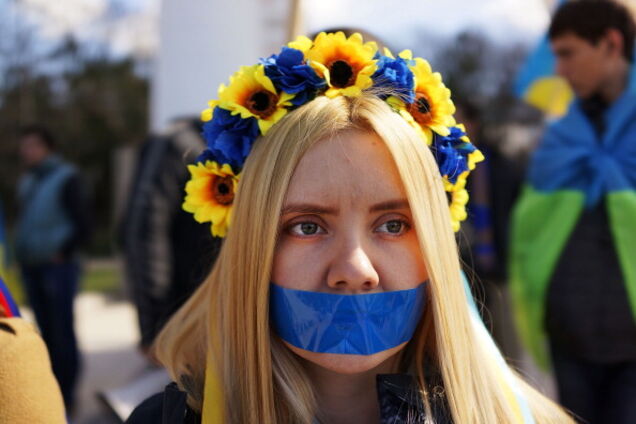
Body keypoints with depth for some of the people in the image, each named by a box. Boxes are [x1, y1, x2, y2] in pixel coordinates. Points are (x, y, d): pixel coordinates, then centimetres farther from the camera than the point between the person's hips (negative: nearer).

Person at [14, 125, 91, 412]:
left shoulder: (66, 178, -8)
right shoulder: (27, 182, 14)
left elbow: (83, 223, -11)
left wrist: (62, 253, -12)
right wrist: (23, 253, 12)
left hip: (57, 267, -7)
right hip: (32, 267, 7)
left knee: (62, 333, -4)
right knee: (46, 332, 12)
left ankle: (65, 396, 2)